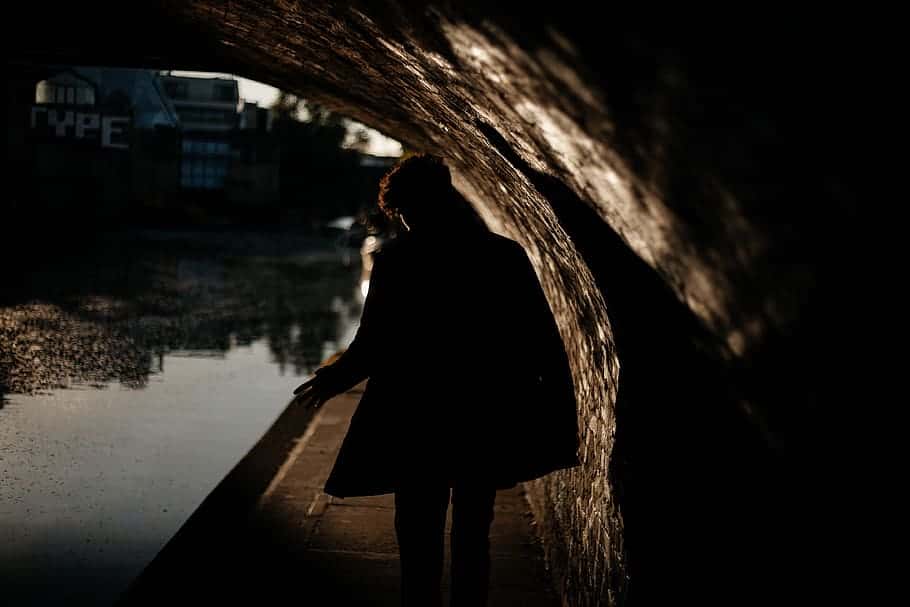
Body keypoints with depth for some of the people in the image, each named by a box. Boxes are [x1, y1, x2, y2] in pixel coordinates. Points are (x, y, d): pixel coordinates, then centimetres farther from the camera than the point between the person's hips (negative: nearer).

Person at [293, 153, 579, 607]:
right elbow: (545, 344, -4)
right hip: (488, 425, 3)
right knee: (472, 539, 19)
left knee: (420, 550, 9)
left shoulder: (395, 261, -12)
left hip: (420, 425, -3)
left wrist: (334, 379, 8)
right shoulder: (506, 255, -3)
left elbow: (372, 347, -11)